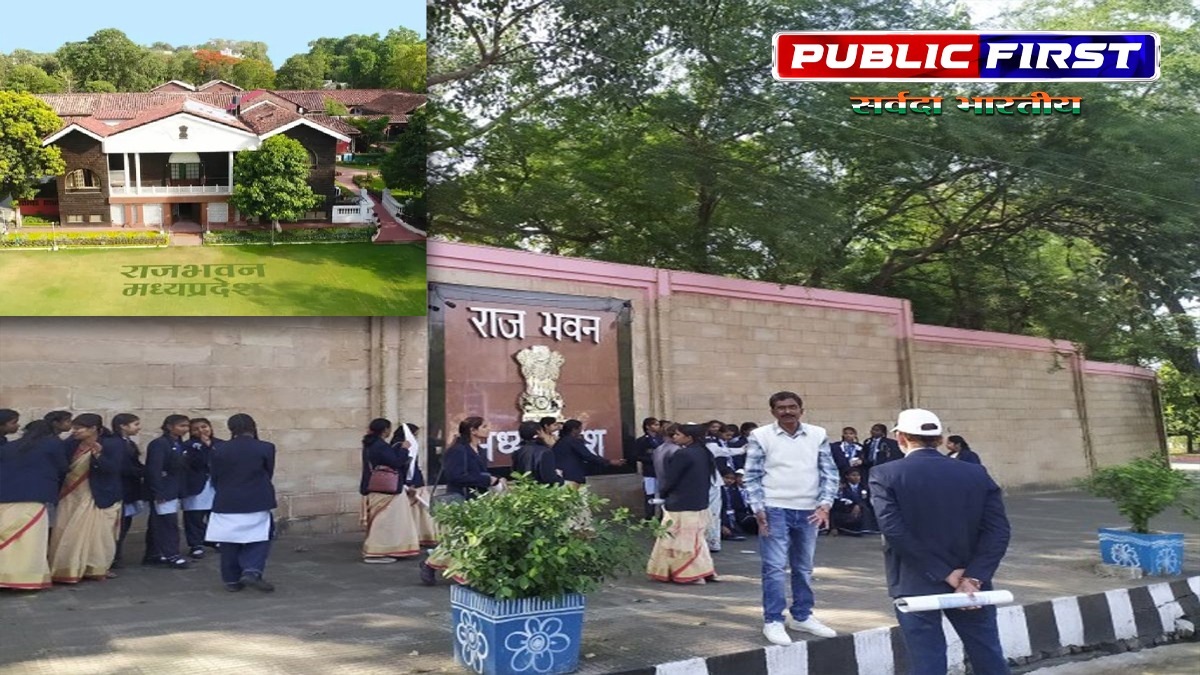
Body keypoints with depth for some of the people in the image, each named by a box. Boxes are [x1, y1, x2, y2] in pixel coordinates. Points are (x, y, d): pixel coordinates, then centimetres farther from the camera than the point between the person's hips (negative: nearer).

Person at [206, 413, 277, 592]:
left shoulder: (219, 449, -3)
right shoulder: (265, 448, -8)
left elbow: (214, 477, 5)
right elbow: (269, 474, 3)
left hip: (226, 504, 2)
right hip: (256, 503, -2)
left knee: (229, 543, 12)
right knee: (259, 540, 10)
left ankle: (232, 580, 17)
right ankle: (252, 572, -8)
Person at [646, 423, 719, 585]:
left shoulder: (682, 454, -20)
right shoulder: (704, 453, 5)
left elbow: (670, 480, -15)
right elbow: (708, 478, 11)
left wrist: (663, 493, 4)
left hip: (681, 506, -9)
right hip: (700, 504, 9)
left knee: (682, 540, 3)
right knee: (696, 538, 19)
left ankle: (691, 574, 7)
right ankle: (705, 570, 22)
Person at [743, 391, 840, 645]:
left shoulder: (818, 435, 3)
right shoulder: (761, 436, -5)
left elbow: (830, 472, 5)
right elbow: (752, 476, -3)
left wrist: (825, 505, -6)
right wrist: (759, 510, -9)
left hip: (809, 511, 4)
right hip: (775, 510, -3)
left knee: (804, 568, 14)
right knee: (775, 567, -3)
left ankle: (802, 616, 27)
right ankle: (773, 621, 7)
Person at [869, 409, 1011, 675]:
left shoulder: (885, 475, -8)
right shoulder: (977, 474, 2)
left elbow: (895, 531, -17)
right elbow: (998, 531, -5)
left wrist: (946, 573, -12)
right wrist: (973, 577, -11)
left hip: (916, 584, -3)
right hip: (969, 582, 3)